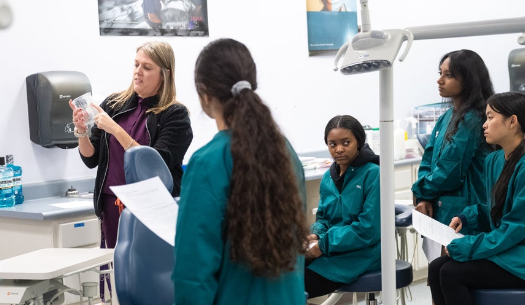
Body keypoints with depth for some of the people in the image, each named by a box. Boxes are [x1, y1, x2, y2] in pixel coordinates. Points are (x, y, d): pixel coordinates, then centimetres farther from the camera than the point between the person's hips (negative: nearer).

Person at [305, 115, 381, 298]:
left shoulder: (373, 174, -11)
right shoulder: (328, 177, 9)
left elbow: (369, 230, -16)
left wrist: (324, 244, -18)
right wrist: (315, 236, -7)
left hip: (361, 253, -6)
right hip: (330, 249, 6)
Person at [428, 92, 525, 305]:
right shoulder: (494, 160, 9)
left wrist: (464, 247, -16)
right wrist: (465, 218, 2)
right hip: (501, 249, 8)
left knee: (451, 273, -20)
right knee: (436, 268, -8)